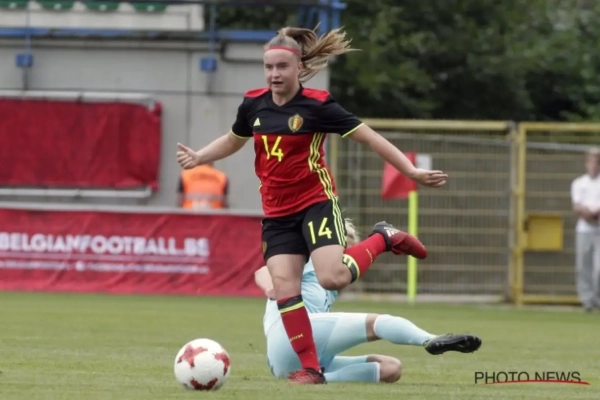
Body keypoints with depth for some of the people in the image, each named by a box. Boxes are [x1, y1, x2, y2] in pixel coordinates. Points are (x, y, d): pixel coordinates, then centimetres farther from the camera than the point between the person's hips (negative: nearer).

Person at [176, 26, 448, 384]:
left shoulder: (317, 105, -13)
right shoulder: (254, 105, 2)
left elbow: (369, 137, -10)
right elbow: (233, 141, 23)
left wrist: (412, 171, -15)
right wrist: (198, 158, 6)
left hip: (316, 203, -5)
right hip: (277, 213, 5)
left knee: (333, 278, -22)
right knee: (283, 284, -10)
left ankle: (384, 239, 7)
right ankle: (311, 369, -1)